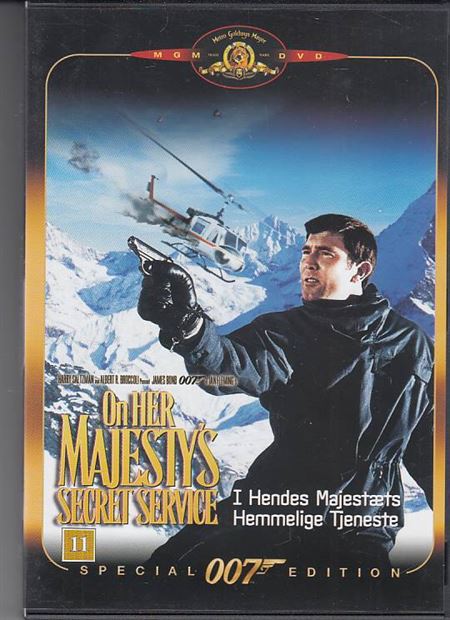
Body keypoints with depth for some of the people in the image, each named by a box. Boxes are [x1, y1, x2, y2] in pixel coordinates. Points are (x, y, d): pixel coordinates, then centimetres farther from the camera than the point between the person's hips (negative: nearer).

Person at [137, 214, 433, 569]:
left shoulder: (412, 346, 4)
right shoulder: (284, 331, 1)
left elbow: (428, 446, 13)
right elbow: (235, 367, -22)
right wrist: (187, 326, -43)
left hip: (360, 531, -1)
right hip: (273, 508, 1)